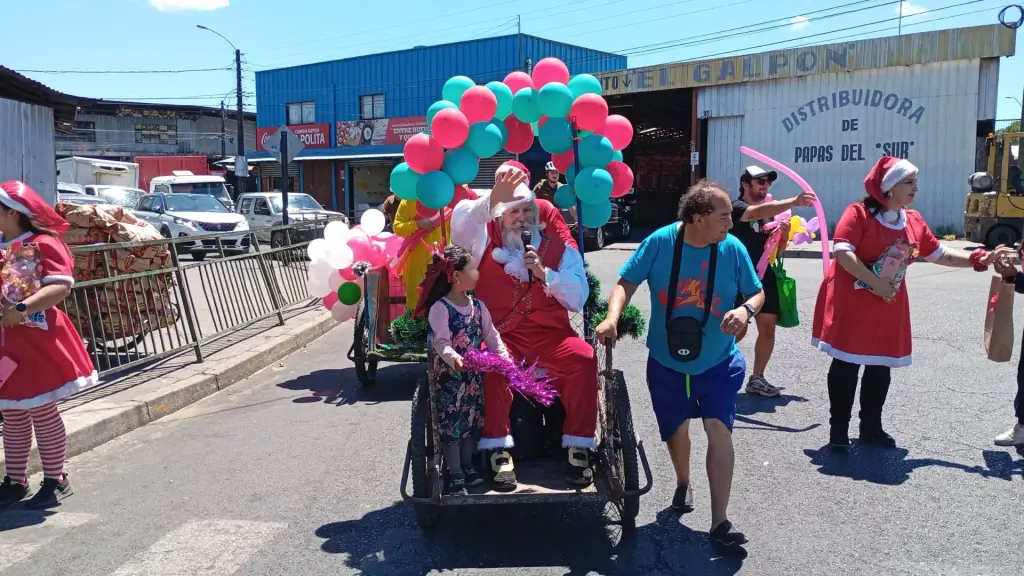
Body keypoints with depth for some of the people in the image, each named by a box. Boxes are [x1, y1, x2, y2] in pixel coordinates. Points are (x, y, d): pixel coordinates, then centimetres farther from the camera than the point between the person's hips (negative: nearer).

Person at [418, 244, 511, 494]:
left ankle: (467, 467, 32)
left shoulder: (478, 306, 5)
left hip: (473, 374, 7)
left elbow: (491, 335, 7)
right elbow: (441, 343, -23)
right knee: (451, 423, 1)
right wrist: (455, 359, -41)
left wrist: (505, 359, -4)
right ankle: (455, 475, 12)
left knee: (472, 420, 16)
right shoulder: (440, 308, -16)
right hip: (449, 375, -7)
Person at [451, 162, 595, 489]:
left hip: (550, 333, 2)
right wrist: (493, 198, -30)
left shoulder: (559, 245, 11)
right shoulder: (487, 243, 9)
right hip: (500, 334, -1)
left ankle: (578, 448, -17)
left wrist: (544, 273, -10)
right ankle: (499, 450, -26)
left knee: (584, 357, -26)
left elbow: (578, 299, 3)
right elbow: (460, 222, -14)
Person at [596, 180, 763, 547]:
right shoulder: (659, 243, -15)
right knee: (676, 429, 18)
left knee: (718, 428, -13)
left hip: (718, 363, 0)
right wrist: (612, 318, -28)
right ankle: (683, 482, 50)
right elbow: (626, 283, -11)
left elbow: (757, 293, -1)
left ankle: (720, 520, -3)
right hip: (667, 361, 1)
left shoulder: (733, 249, -11)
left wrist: (746, 310, -24)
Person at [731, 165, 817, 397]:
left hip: (765, 277, 7)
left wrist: (784, 236, -6)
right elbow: (758, 213, -31)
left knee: (768, 328, 3)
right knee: (738, 330, -4)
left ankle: (757, 379, 15)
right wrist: (794, 202, -44)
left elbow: (777, 251, 17)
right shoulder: (736, 207, -8)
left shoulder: (769, 213, 15)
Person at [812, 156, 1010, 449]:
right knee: (846, 365, -2)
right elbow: (842, 251, -21)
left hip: (889, 306, 7)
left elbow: (939, 254, 15)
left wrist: (978, 259, 4)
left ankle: (871, 427, 25)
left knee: (881, 367, 12)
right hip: (851, 303, -7)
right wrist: (874, 282, -24)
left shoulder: (913, 220, 8)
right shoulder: (859, 213, -12)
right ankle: (838, 429, 7)